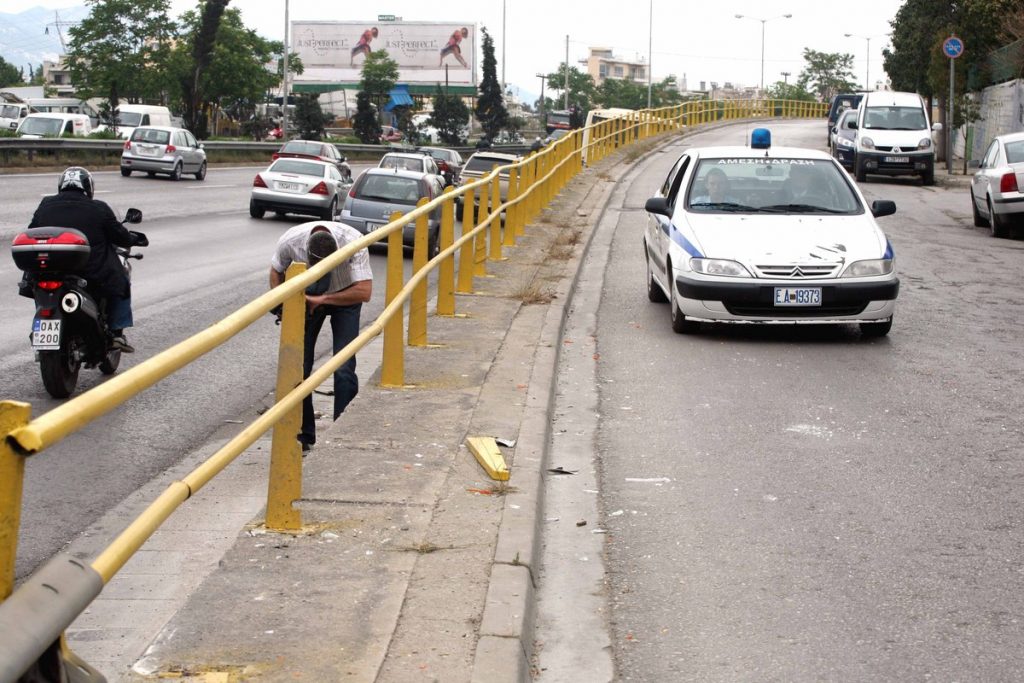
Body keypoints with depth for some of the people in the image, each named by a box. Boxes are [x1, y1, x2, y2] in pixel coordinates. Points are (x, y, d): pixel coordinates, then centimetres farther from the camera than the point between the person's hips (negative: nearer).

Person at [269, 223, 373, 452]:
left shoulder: (353, 242, -35)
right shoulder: (290, 241, -28)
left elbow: (364, 292, -34)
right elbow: (276, 270, -5)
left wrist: (323, 300, -34)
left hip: (345, 297, -2)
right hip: (307, 297, 2)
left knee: (344, 369, -13)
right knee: (298, 366, -3)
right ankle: (303, 436, 9)